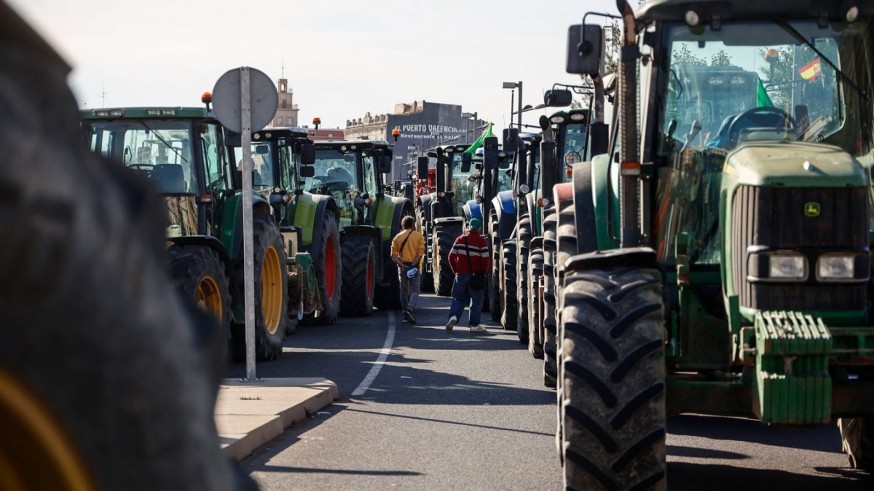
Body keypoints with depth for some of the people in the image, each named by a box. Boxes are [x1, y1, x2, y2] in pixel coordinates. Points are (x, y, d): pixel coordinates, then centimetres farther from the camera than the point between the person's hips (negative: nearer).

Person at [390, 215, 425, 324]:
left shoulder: (397, 237, 7)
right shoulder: (418, 236, 0)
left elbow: (393, 255, -3)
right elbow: (420, 253, -11)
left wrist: (402, 265, -12)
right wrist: (413, 265, -15)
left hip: (402, 266, 2)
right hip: (414, 266, -2)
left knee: (404, 291, 12)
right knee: (414, 290, 0)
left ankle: (406, 315, 14)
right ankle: (410, 309, -24)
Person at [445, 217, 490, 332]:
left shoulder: (460, 239, 5)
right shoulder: (481, 241, -6)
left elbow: (451, 256, 5)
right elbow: (485, 259, -10)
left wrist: (456, 270, 15)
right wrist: (484, 271, 6)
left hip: (461, 274, 3)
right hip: (476, 274, -3)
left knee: (459, 298, 12)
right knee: (476, 300, 7)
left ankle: (453, 316, -11)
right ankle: (474, 325, 8)